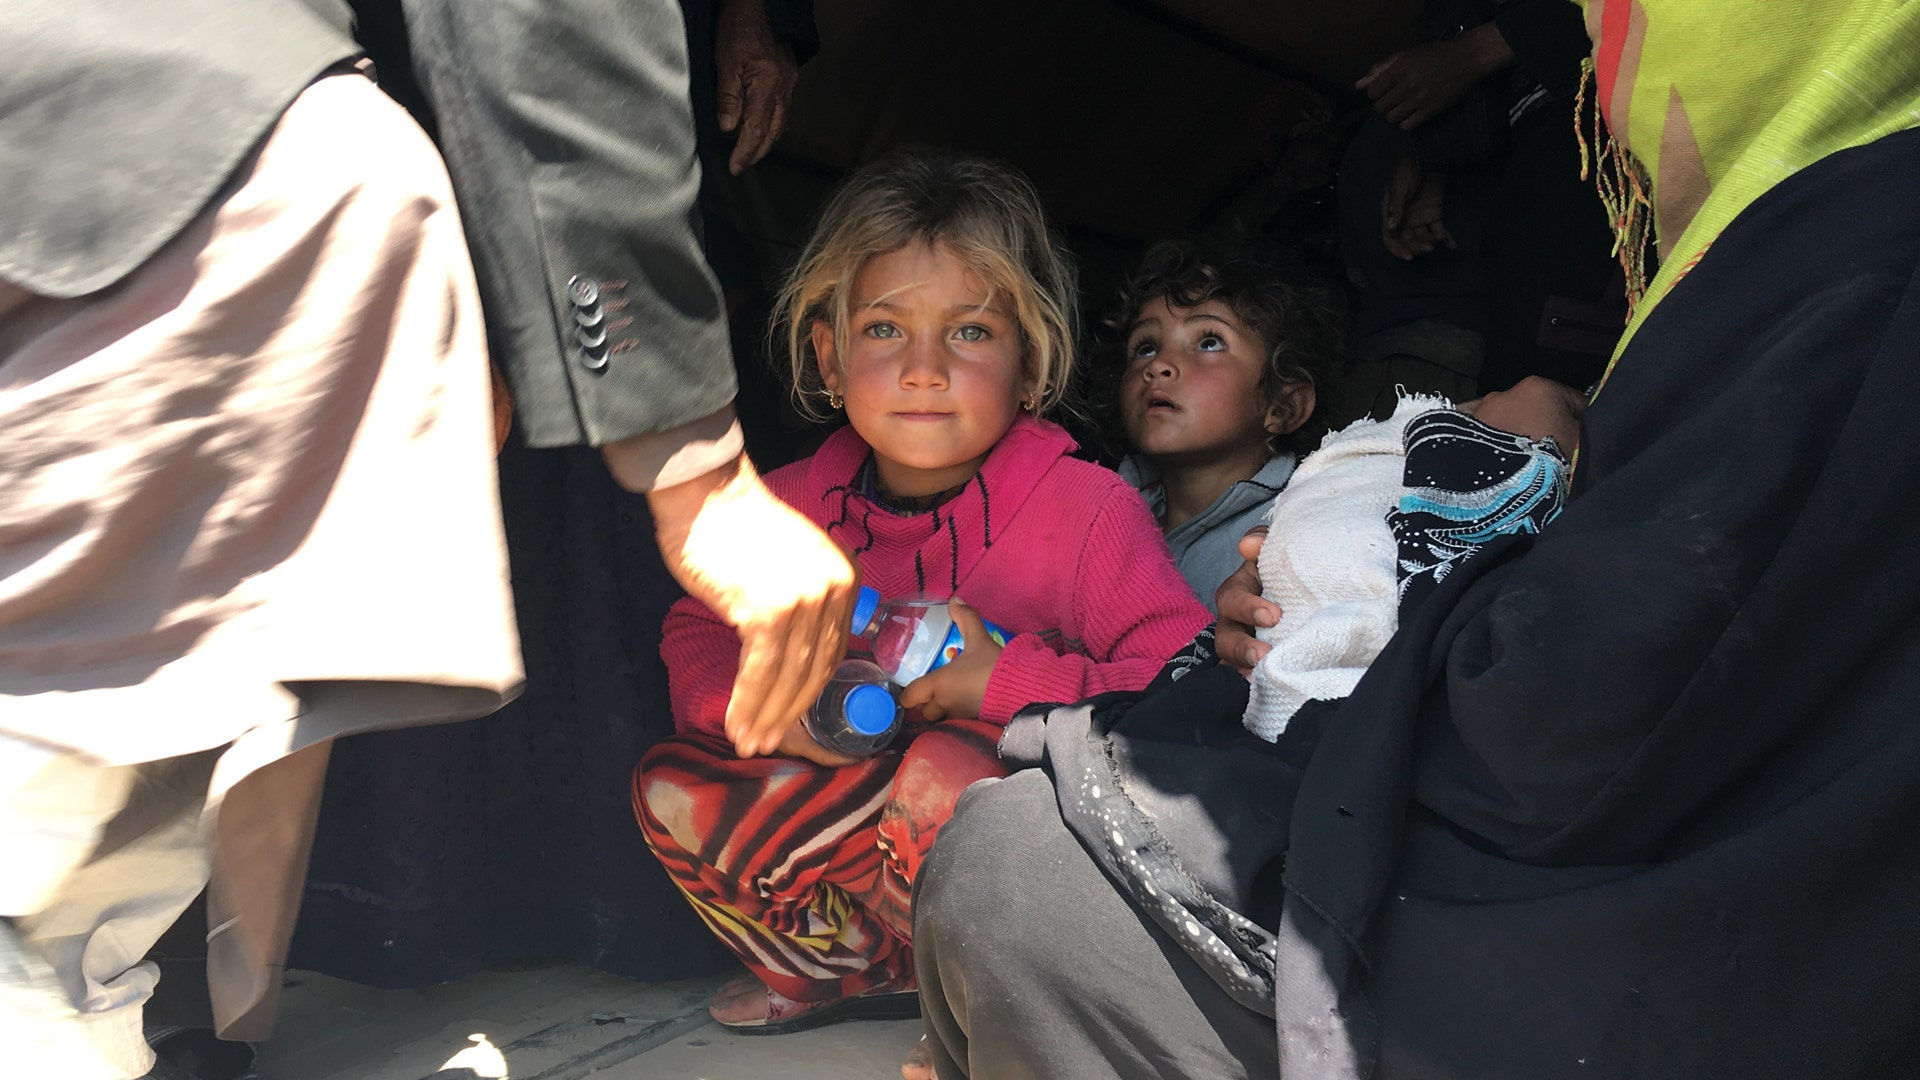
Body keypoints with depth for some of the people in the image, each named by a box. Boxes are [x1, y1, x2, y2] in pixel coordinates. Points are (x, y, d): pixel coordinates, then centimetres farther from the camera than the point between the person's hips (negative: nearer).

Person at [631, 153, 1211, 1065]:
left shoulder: (1089, 509, -15)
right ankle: (846, 966, 6)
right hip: (850, 802, 5)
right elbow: (696, 639, 11)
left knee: (939, 772, -36)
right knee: (671, 785, -9)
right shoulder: (790, 508, -1)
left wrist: (1003, 681, -28)